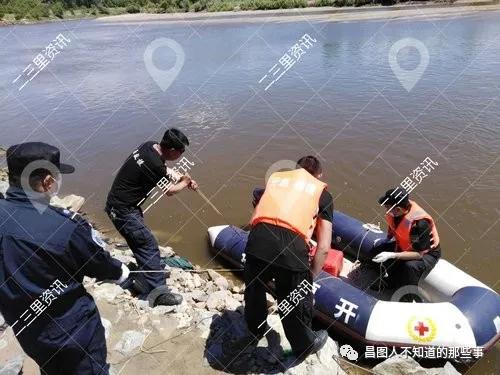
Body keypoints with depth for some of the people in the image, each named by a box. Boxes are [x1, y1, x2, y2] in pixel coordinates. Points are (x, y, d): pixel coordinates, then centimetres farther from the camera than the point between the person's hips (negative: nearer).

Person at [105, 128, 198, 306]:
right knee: (149, 246, -4)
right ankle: (158, 292, 4)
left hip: (119, 204, 10)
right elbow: (169, 191, -11)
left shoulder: (150, 146, -3)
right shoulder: (153, 164, -29)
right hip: (123, 210, -10)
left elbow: (165, 170, 16)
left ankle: (148, 276, 34)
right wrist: (185, 183, 7)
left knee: (141, 241, 19)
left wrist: (186, 179, 8)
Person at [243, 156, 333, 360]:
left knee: (254, 291, 32)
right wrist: (310, 277, 26)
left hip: (257, 241, 3)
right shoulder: (322, 192, 20)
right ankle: (304, 345, 52)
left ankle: (256, 330, 60)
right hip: (292, 248, -2)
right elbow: (323, 247, 13)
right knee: (296, 303, 24)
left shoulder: (276, 176, 28)